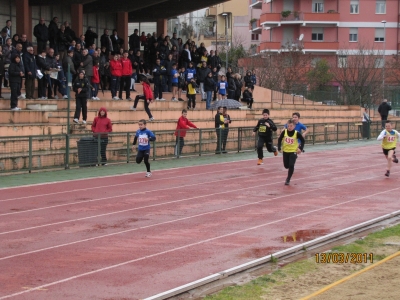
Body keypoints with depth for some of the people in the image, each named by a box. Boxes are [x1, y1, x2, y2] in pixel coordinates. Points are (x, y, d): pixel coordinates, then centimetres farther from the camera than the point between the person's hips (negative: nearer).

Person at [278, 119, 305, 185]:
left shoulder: (297, 133, -15)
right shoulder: (284, 132, -10)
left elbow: (302, 140, -2)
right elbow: (279, 139, 2)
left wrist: (300, 148, -11)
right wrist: (279, 148, -7)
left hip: (293, 151, -3)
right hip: (285, 151, 3)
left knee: (291, 165, -13)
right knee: (286, 166, 11)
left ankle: (288, 179, -1)